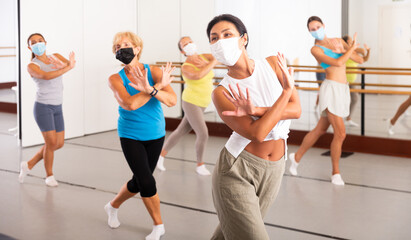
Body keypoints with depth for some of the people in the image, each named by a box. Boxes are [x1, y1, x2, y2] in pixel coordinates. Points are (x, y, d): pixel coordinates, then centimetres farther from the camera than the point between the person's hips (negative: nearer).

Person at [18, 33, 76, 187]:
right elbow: (46, 76, -29)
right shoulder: (32, 66, -8)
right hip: (43, 107, -6)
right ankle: (49, 175, 13)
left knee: (59, 143, 9)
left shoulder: (56, 57, 7)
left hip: (57, 107, 6)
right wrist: (68, 67, -34)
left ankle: (29, 164, 27)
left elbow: (70, 63, -12)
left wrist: (66, 63, -35)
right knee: (51, 142, -8)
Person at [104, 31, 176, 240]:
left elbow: (172, 101, -21)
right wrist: (159, 85, -24)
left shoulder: (154, 72, -8)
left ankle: (113, 206, 42)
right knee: (146, 182, -11)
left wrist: (150, 89, -37)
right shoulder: (115, 79, -9)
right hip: (130, 136, -2)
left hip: (155, 135, 2)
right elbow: (130, 104, -26)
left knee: (138, 183, 12)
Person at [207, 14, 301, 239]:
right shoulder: (221, 93, -11)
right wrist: (287, 89, -18)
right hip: (236, 170, -3)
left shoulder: (275, 64, -2)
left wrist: (255, 110, -23)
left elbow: (296, 110, -10)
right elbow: (257, 133, -21)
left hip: (273, 170, 4)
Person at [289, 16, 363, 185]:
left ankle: (296, 157, 31)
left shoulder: (338, 41, 12)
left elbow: (358, 59, 8)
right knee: (340, 133, -10)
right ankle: (336, 173, 5)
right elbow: (338, 63, -18)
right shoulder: (316, 49, -7)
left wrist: (342, 50, -7)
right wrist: (352, 47, -6)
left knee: (320, 130, 14)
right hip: (331, 89, -7)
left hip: (343, 89, 7)